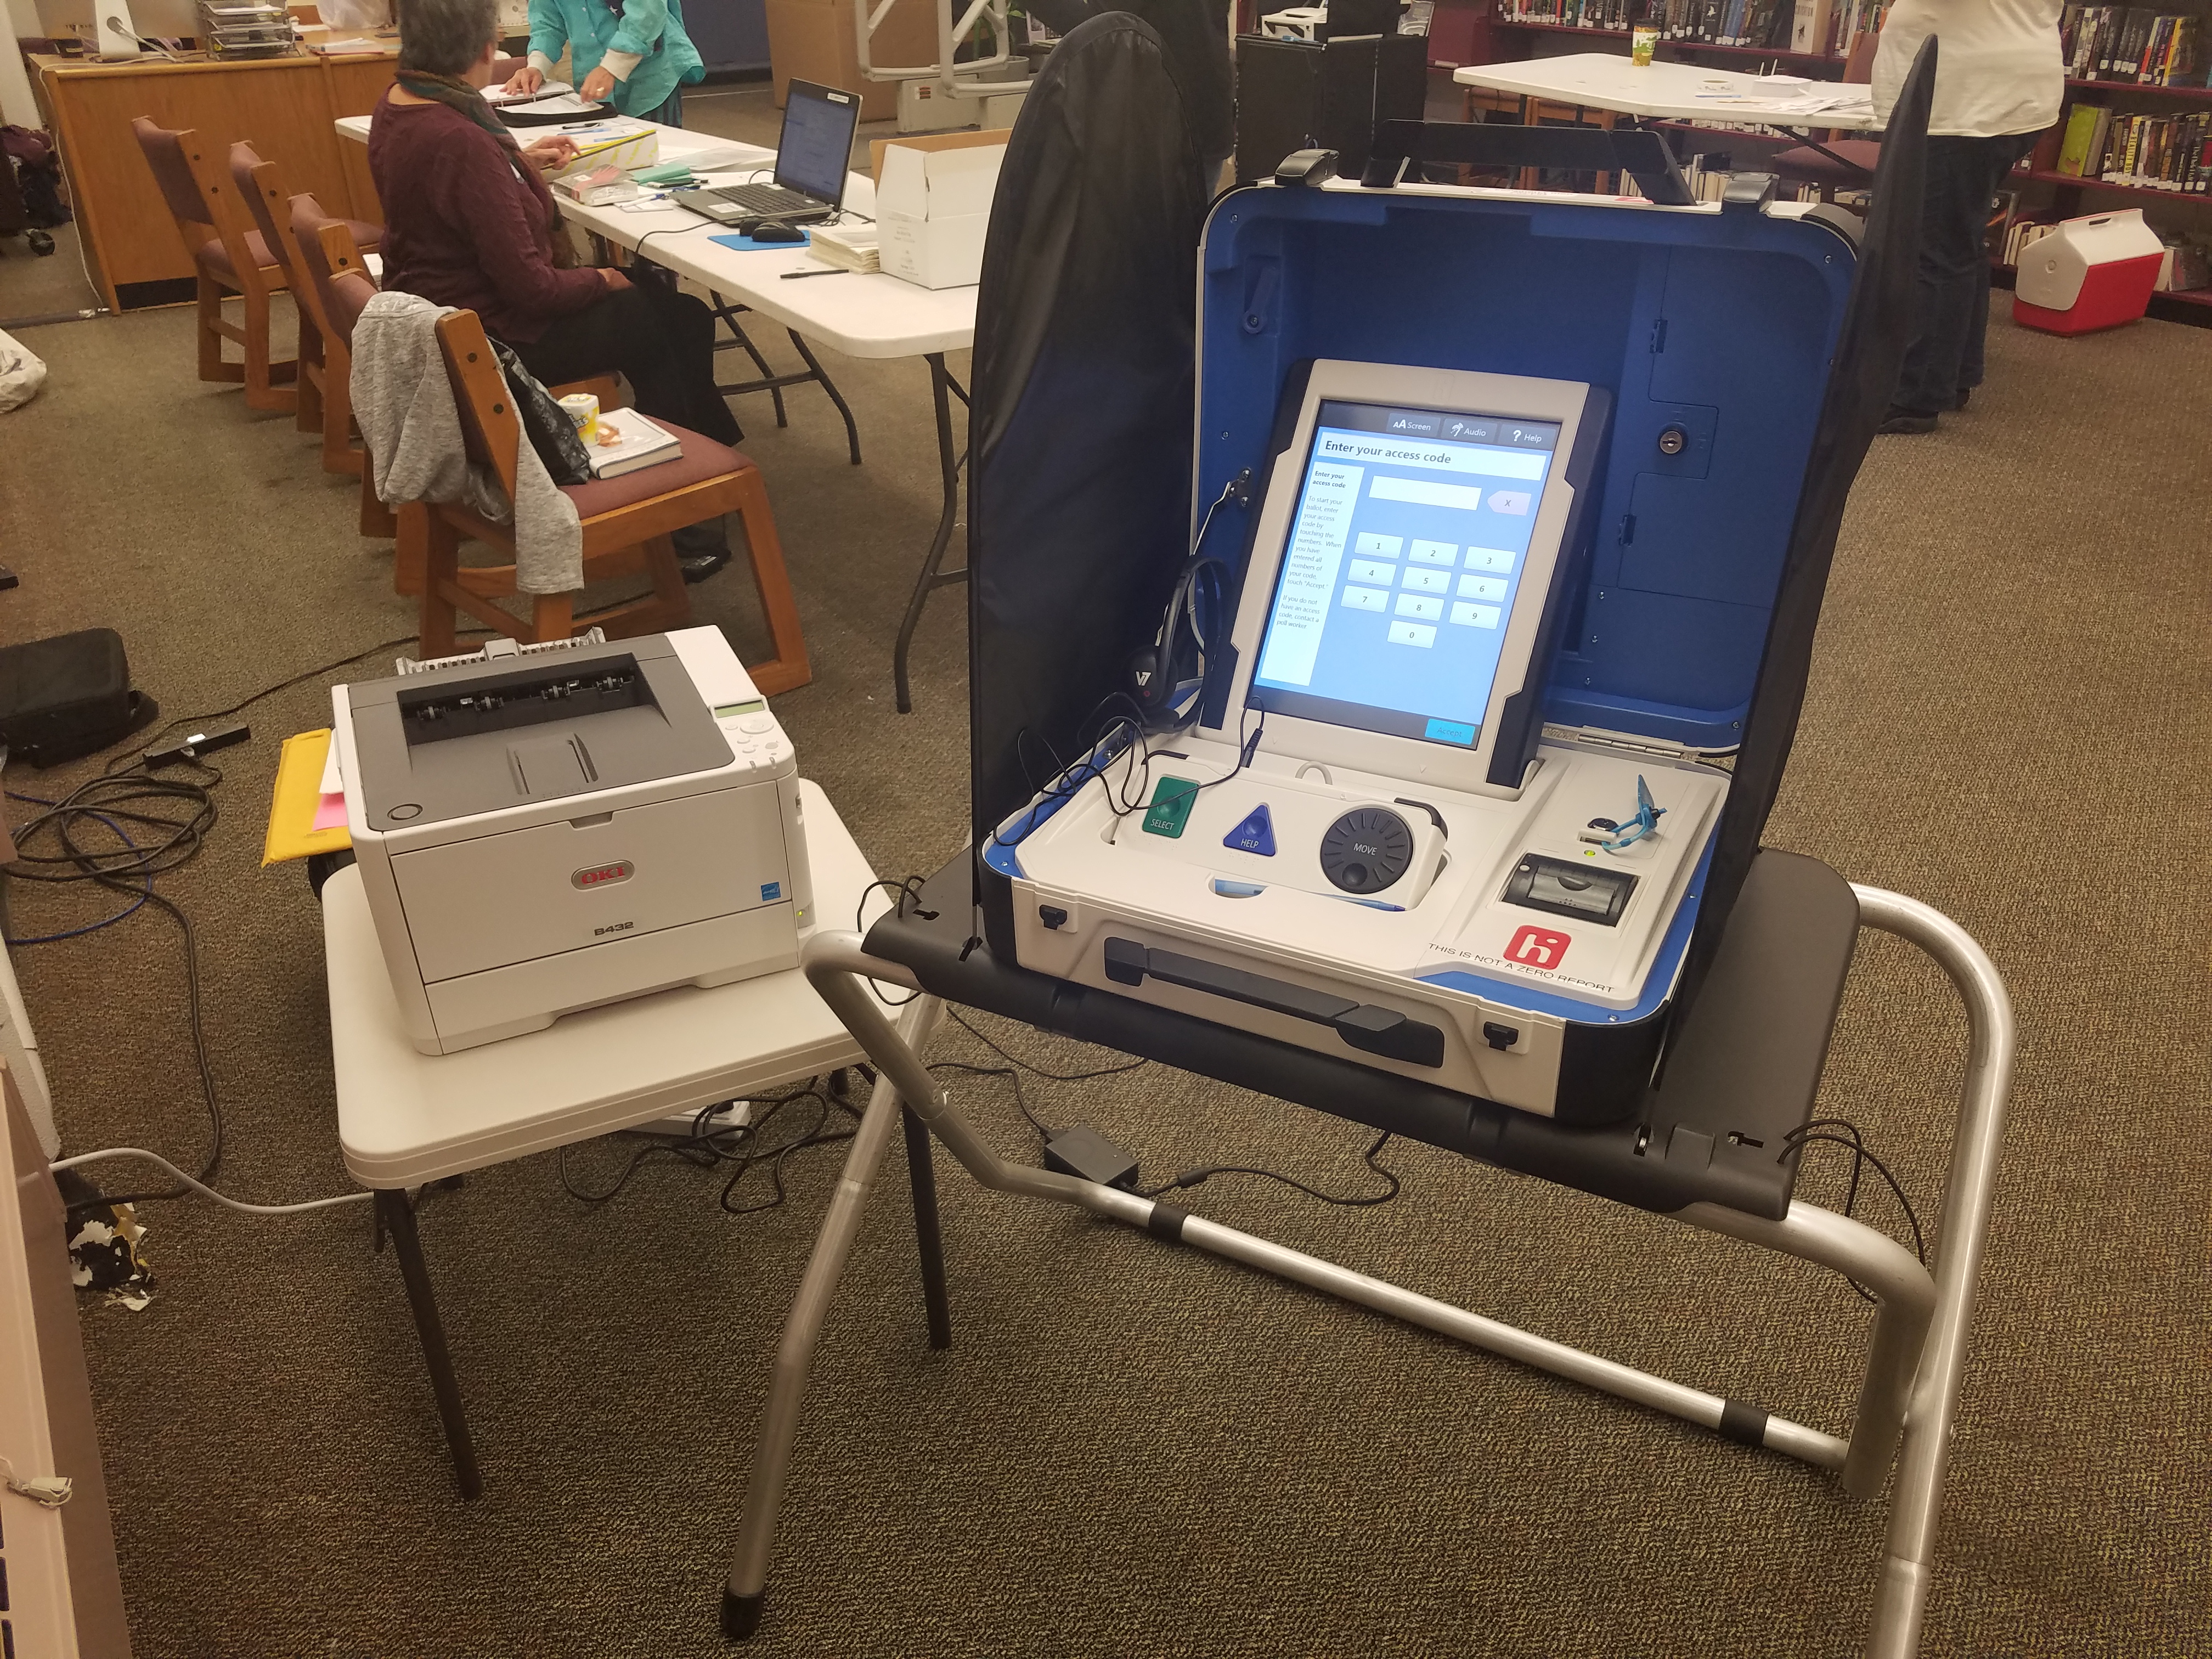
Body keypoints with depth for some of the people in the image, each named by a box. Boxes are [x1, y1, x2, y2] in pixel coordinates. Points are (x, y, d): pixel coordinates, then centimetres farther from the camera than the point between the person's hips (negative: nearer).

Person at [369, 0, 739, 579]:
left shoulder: (396, 105, -1)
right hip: (490, 341, -9)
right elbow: (530, 285, -26)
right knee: (660, 320, 4)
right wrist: (602, 281, -9)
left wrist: (519, 162, 19)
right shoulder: (463, 143, -31)